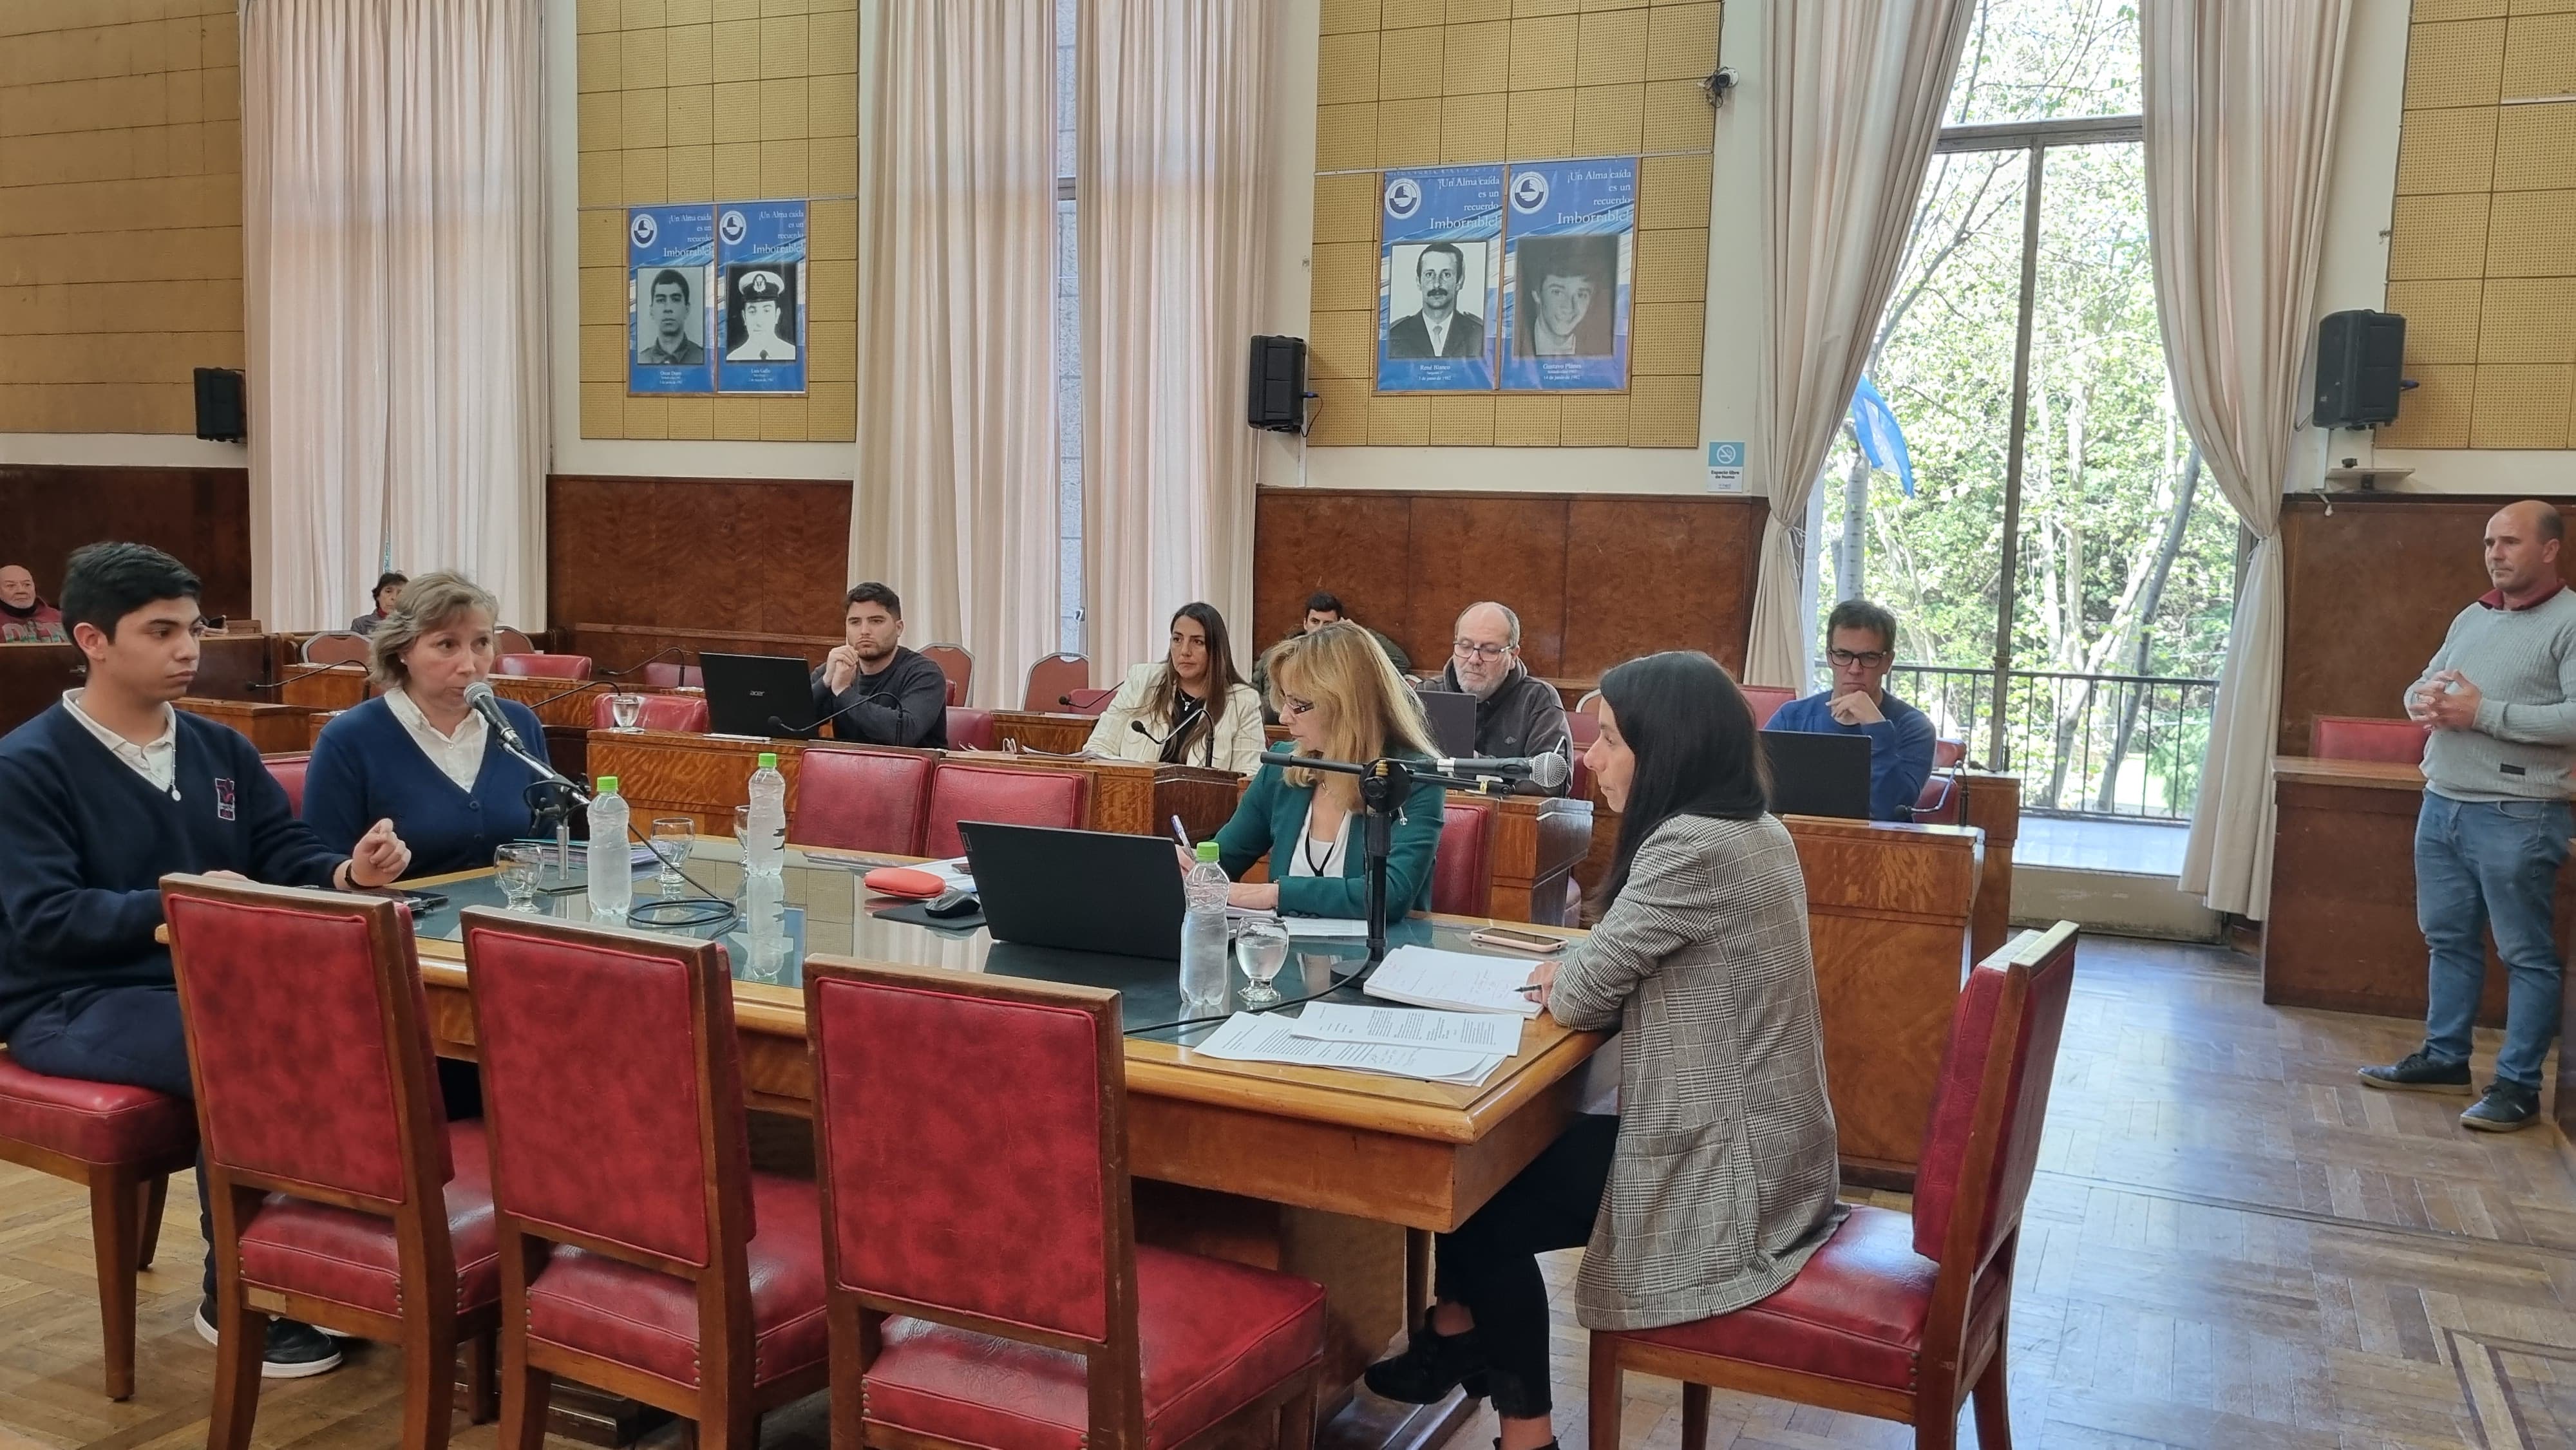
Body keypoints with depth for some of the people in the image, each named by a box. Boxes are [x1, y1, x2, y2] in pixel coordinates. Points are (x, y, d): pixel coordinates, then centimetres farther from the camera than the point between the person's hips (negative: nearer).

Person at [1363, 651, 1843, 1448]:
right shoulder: (1756, 832, 6)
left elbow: (1583, 999, -17)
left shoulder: (1691, 847, -24)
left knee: (1479, 1205, 4)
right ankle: (1460, 1338, 31)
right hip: (1762, 1151, 9)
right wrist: (1578, 973, 1)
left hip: (1724, 1174, -9)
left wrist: (1562, 979, 3)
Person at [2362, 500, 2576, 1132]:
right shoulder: (2471, 618, 15)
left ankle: (2519, 1086, 7)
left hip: (2515, 817, -8)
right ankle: (2444, 1058, 27)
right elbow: (2419, 686, 21)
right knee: (2448, 939, 16)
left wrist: (2484, 713, -20)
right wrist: (2426, 699, -3)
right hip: (2442, 804, 8)